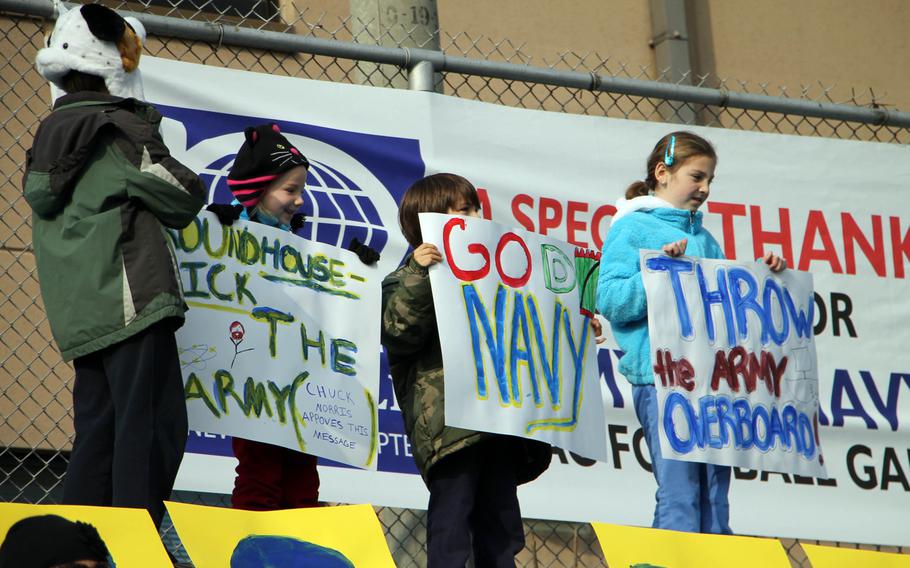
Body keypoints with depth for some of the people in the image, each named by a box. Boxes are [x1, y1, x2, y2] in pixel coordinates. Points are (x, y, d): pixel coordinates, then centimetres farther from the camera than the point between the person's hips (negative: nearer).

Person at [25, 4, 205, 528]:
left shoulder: (51, 134, 17)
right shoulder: (120, 125, -7)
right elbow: (186, 198, -7)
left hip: (79, 315, 8)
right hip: (131, 299, -8)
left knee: (97, 434, 9)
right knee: (151, 429, -10)